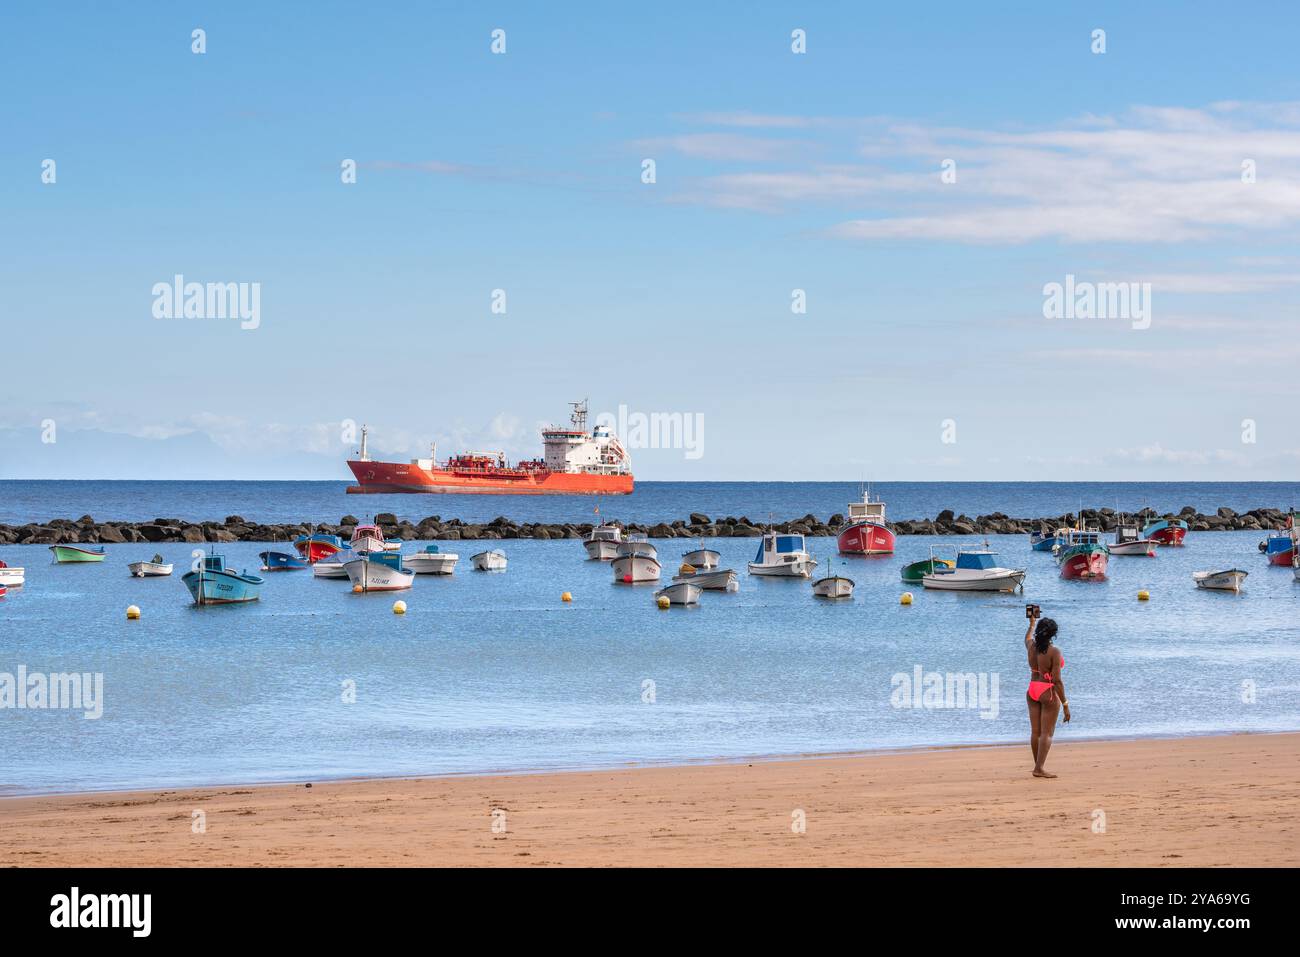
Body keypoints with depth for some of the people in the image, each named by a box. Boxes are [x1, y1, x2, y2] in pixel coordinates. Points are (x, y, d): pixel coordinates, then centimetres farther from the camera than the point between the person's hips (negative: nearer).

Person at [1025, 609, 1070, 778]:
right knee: (1047, 733, -3)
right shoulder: (1054, 652, -17)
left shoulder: (1031, 647, 0)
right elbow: (1057, 680, -18)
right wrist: (1065, 704, -13)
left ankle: (1037, 766, 20)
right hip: (1048, 692, -6)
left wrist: (1032, 623, 48)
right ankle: (1039, 768, -10)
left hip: (1032, 691, 6)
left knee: (1035, 732, 12)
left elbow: (1028, 637, 28)